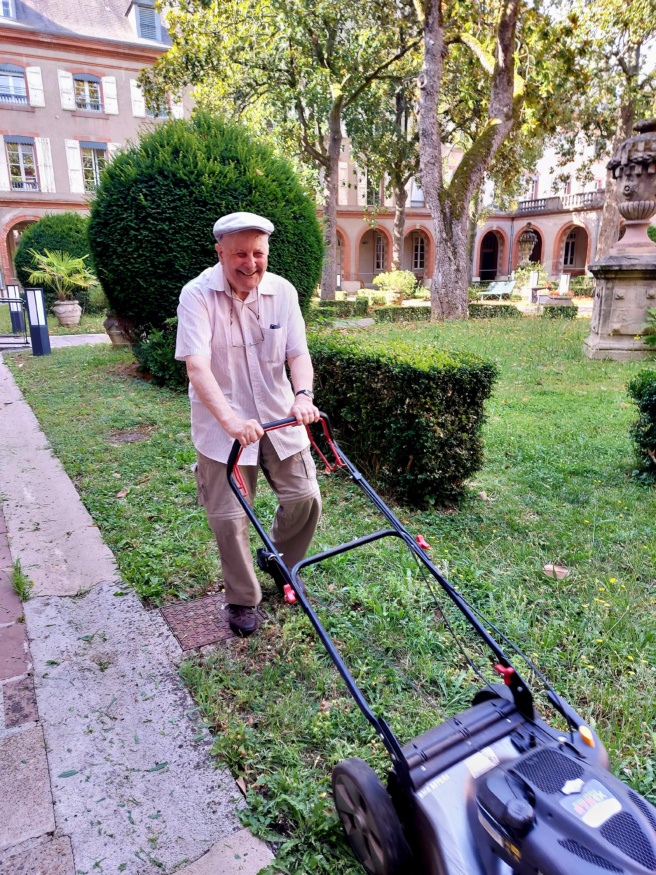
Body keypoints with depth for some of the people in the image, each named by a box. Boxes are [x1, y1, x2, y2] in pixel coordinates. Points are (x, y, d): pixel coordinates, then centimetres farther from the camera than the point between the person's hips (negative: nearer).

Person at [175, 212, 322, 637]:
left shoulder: (283, 291, -4)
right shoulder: (198, 295, -16)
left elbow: (298, 354, -7)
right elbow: (197, 365, -27)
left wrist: (303, 395, -28)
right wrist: (230, 420, -42)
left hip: (279, 417, 4)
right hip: (223, 424, -3)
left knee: (305, 498, 6)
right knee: (229, 516, -1)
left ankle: (278, 563, 36)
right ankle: (243, 601, 23)